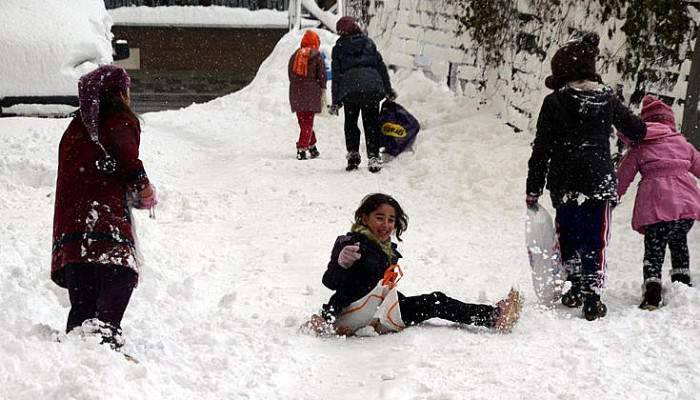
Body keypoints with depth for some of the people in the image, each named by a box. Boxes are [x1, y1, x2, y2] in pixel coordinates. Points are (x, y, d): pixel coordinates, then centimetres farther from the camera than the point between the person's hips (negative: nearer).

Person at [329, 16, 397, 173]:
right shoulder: (368, 43, 12)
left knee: (350, 124, 16)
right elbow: (381, 67, 12)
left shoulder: (338, 48, 8)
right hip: (372, 88, 1)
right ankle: (373, 157, -1)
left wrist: (335, 101, 9)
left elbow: (336, 75, 6)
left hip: (349, 90, -1)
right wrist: (388, 90, 19)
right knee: (372, 124, 7)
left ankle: (353, 154, 7)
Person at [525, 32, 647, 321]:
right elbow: (636, 130, 17)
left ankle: (576, 287, 20)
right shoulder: (608, 99, 2)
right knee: (595, 240, 5)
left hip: (563, 183, -1)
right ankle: (592, 299, 0)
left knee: (569, 235, 18)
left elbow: (541, 149, -5)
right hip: (599, 182, 1)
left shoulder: (554, 102, -6)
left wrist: (533, 188, 1)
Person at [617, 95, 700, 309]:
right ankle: (683, 284, 26)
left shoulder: (638, 148, 9)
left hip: (655, 206, -3)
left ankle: (652, 292, -11)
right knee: (679, 243, 26)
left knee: (653, 251, 5)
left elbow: (621, 179, 9)